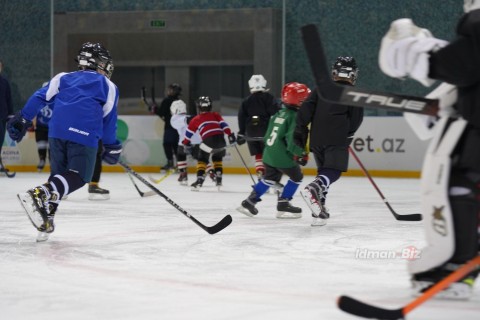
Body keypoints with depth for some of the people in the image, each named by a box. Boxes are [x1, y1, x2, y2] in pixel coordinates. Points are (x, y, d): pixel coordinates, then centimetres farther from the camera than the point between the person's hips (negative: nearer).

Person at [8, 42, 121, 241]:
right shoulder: (108, 86, 19)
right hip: (84, 135, -4)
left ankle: (46, 219, 7)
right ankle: (38, 194, -31)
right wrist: (112, 148, 25)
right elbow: (109, 120, 17)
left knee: (59, 174, 18)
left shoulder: (63, 78, 26)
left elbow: (39, 97, 16)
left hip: (57, 130, 4)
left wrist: (22, 119, 17)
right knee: (79, 177, -7)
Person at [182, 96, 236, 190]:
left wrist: (186, 144, 34)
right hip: (220, 138, 3)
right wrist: (230, 135, 3)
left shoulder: (196, 120, 19)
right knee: (217, 158, 26)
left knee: (202, 159, 11)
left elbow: (189, 133, 23)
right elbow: (223, 124, 7)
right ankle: (218, 179, 18)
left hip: (208, 140, -3)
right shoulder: (215, 115, 21)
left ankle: (200, 180, -6)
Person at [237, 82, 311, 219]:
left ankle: (250, 201, 22)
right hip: (282, 156, -8)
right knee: (296, 176, 8)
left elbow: (268, 135, 17)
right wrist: (301, 153, -14)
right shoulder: (295, 117, -15)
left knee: (270, 177, 24)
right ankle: (283, 205, 6)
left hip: (269, 154, 8)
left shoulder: (279, 114, 11)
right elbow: (293, 139, -24)